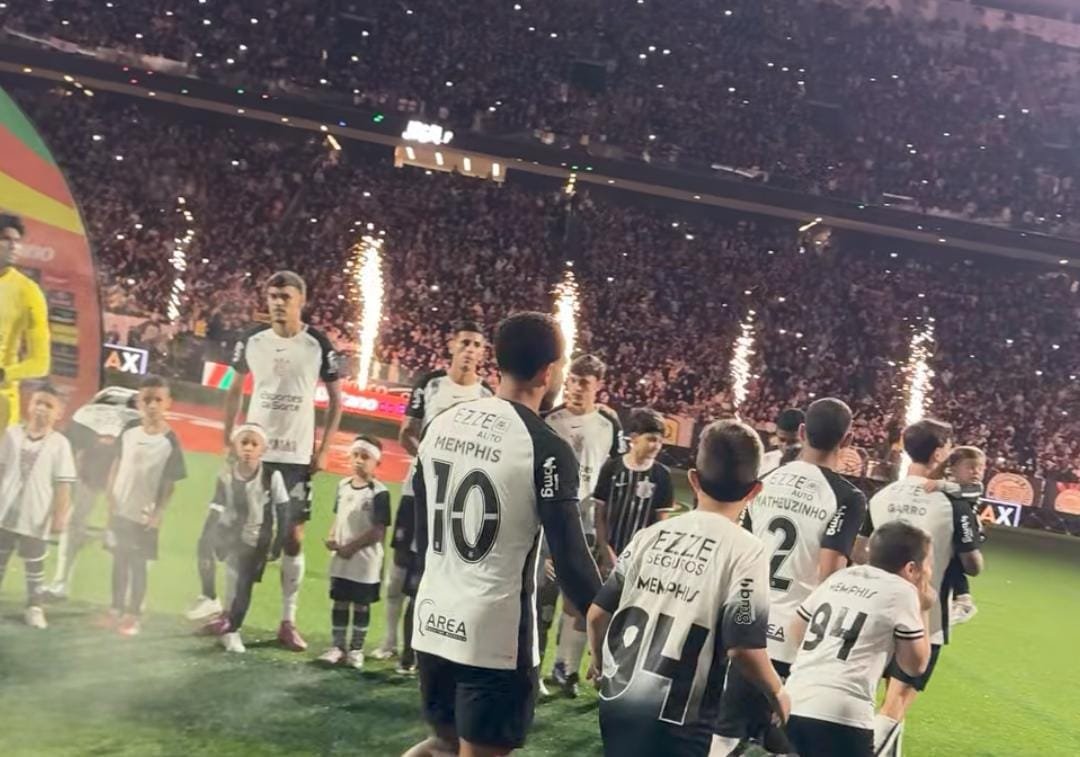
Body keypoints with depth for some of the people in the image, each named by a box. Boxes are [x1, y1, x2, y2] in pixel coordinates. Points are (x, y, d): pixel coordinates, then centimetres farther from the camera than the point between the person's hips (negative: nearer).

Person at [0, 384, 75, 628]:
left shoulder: (59, 443, -8)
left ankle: (34, 606, 16)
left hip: (35, 517, -2)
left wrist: (60, 516, -11)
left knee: (35, 565, 7)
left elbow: (63, 484, -8)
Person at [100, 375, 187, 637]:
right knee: (119, 561, 14)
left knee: (138, 565, 4)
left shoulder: (170, 442, -14)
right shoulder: (129, 430, -3)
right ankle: (116, 610, 26)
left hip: (144, 515, -4)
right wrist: (109, 497, 3)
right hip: (120, 509, 4)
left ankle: (133, 616, 14)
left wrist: (158, 514, -14)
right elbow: (117, 465, 6)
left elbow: (169, 484, -11)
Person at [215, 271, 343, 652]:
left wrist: (324, 449, -5)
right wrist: (228, 439, 4)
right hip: (253, 451, 2)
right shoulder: (252, 340, 0)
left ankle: (288, 622, 9)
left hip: (297, 455, -2)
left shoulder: (319, 346, -5)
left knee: (293, 537, 1)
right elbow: (235, 390, 11)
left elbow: (335, 399, 2)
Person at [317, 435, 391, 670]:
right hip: (341, 559, 5)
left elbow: (379, 531, -16)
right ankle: (338, 646, 21)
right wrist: (332, 538, -4)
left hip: (365, 561, -5)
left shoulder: (379, 493, -14)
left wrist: (352, 547, -17)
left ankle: (356, 649, 16)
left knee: (361, 605, 6)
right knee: (339, 602, 11)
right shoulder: (343, 485, 6)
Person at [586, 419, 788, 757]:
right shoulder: (745, 550, -10)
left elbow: (598, 613, 10)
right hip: (675, 715, -5)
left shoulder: (651, 535, 6)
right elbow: (743, 647, -14)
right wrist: (778, 694, 5)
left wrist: (599, 659, 31)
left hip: (618, 697, 5)